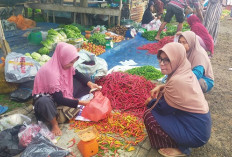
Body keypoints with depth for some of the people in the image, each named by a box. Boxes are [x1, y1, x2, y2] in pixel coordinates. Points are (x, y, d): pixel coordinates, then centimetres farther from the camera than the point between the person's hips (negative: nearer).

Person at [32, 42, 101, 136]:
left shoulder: (62, 63, -13)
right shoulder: (51, 72, -35)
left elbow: (75, 74, 7)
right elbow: (59, 99, -31)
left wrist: (89, 83, -7)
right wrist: (81, 102, -28)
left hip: (62, 92, 7)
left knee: (83, 82, 0)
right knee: (44, 102, -44)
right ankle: (54, 124, -16)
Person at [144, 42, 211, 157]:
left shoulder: (177, 80, -28)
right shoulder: (187, 72, -2)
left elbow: (164, 109, -16)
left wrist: (150, 102, 3)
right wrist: (160, 87, 1)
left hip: (195, 135, -9)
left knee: (148, 115, -7)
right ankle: (181, 143, 19)